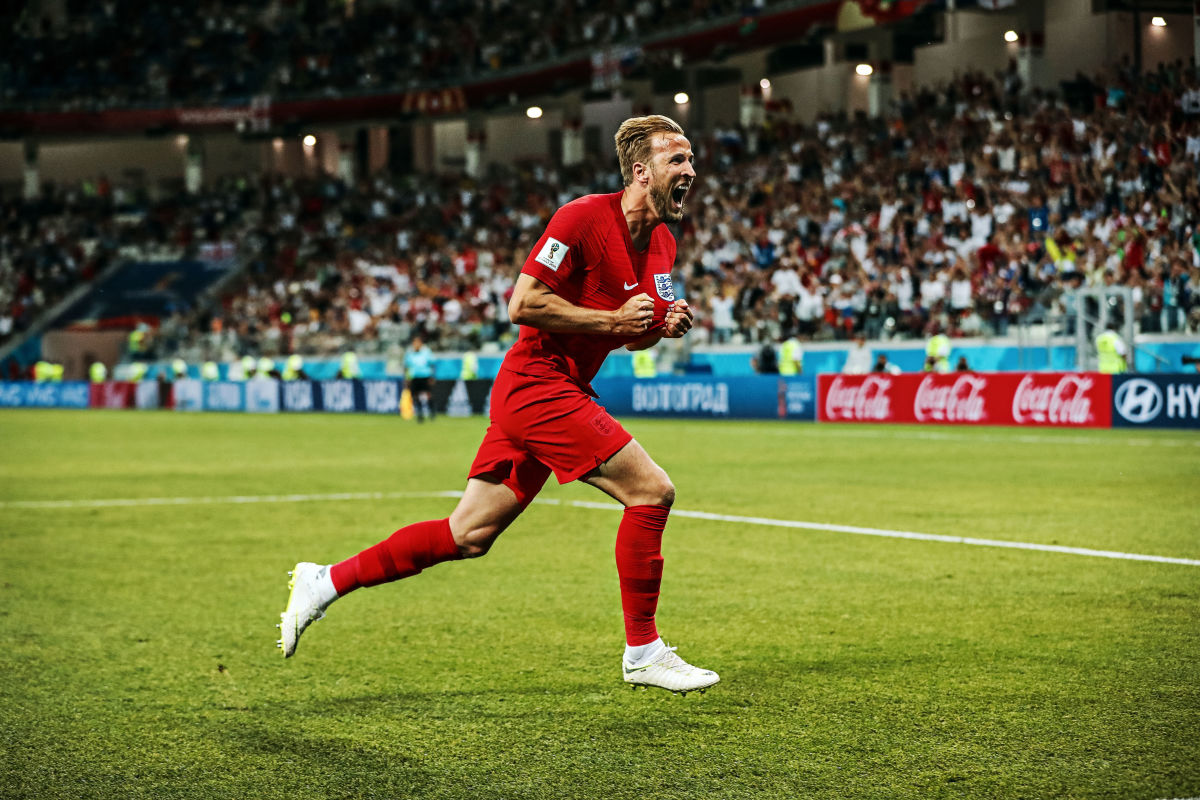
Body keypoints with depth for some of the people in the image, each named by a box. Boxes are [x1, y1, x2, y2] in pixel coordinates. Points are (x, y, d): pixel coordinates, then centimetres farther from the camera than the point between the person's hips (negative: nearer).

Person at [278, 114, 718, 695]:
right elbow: (523, 304, -18)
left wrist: (664, 326, 2)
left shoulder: (662, 244, 12)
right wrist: (613, 320, -18)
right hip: (538, 382, -9)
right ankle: (642, 652, -3)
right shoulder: (584, 217, -16)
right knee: (652, 490, -13)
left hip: (562, 392, 9)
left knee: (468, 535, 10)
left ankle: (327, 581, 20)